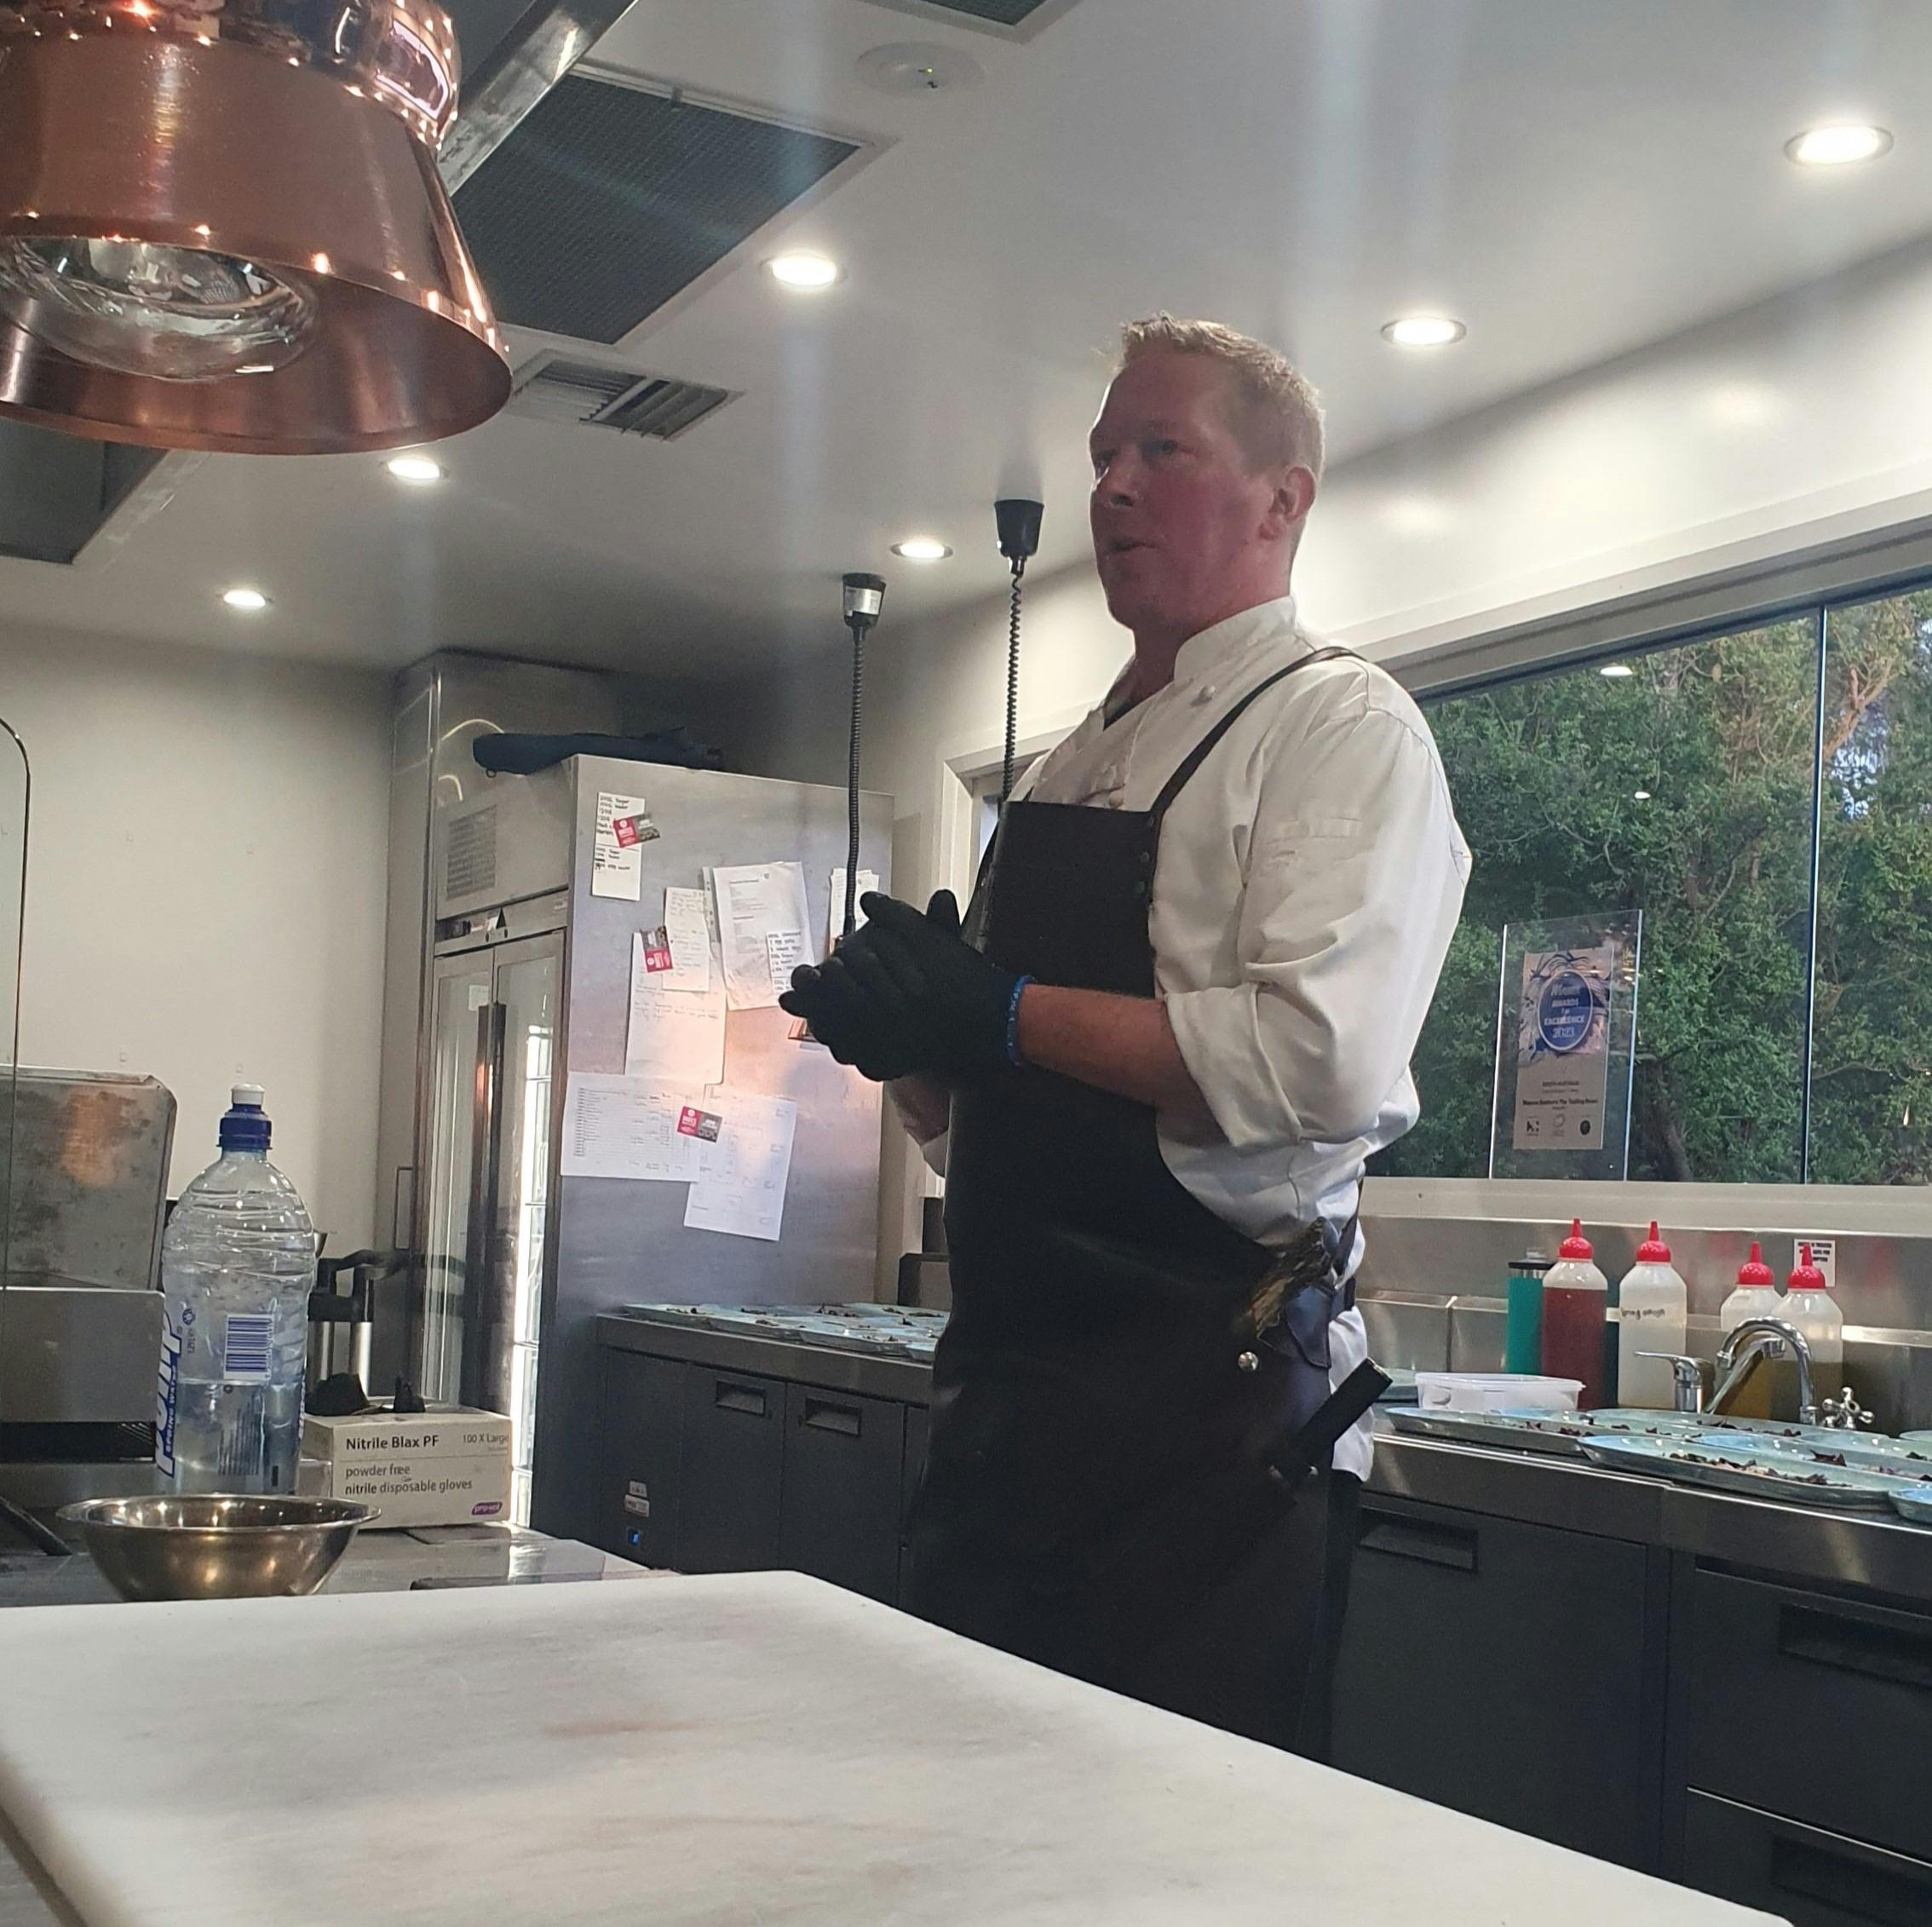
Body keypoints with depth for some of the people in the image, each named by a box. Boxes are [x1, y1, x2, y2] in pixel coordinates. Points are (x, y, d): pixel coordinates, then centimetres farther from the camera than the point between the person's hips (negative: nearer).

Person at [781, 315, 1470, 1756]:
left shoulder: (1340, 724, -6)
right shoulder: (1076, 761, 17)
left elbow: (1327, 1059, -22)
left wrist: (999, 1011, -17)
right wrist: (909, 1025, -1)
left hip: (1211, 1405, -7)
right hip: (1008, 1390, 8)